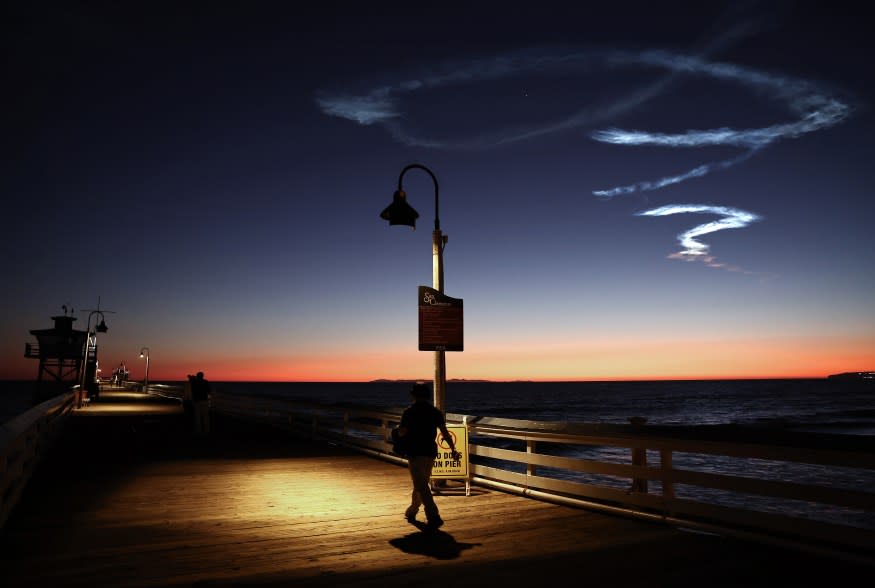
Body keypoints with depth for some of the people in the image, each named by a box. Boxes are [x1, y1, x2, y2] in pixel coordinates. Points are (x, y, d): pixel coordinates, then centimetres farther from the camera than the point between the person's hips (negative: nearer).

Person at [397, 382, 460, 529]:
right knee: (421, 483, 21)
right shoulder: (435, 412, 4)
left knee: (421, 486, -7)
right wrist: (453, 449, -8)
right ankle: (411, 512, 36)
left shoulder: (409, 412, -7)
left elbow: (401, 433, -11)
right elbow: (444, 432, -5)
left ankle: (433, 516, -20)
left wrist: (400, 428, 12)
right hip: (430, 452, 6)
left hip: (415, 452, -5)